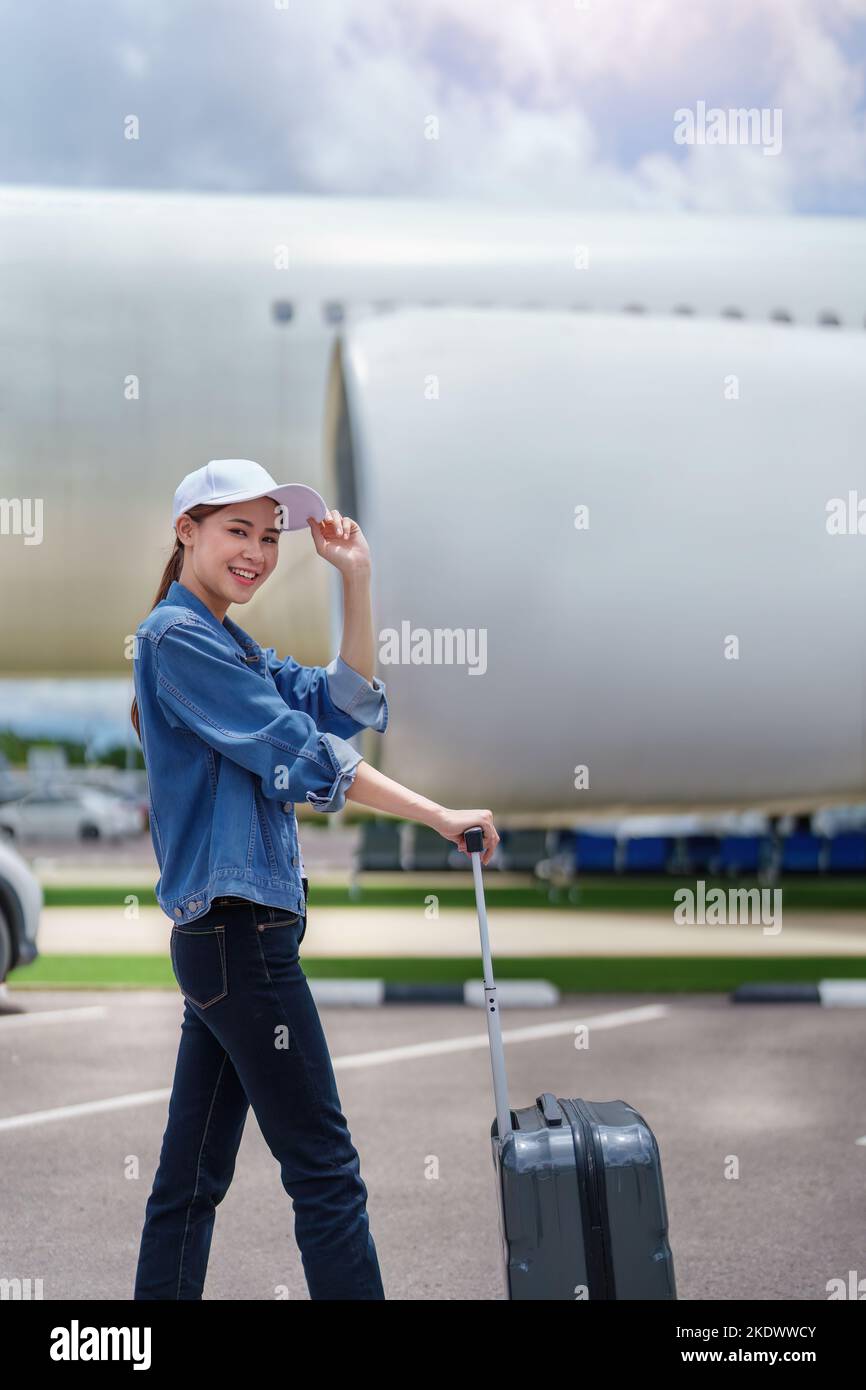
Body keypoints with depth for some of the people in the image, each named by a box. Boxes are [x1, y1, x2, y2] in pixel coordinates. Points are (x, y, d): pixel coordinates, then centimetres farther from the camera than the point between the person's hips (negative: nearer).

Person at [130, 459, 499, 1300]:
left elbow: (343, 708, 11)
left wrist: (357, 582, 3)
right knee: (324, 1170, -7)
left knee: (193, 1172, 11)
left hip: (220, 939, 10)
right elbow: (296, 752, -16)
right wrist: (441, 818, -16)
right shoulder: (176, 637, -10)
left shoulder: (232, 646, 19)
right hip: (239, 933, -10)